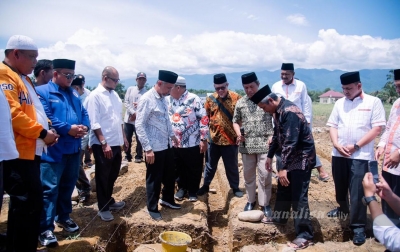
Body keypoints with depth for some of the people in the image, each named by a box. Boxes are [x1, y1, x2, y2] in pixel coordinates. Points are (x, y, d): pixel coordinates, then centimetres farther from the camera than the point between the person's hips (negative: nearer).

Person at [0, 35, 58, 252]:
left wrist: (45, 130, 9)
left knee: (33, 203, 17)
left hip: (30, 151, 11)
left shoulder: (22, 78, 21)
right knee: (25, 205, -4)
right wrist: (42, 133, -16)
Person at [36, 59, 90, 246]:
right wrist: (68, 129, -20)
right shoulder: (42, 92, -7)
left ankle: (63, 217, 34)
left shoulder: (74, 94, 16)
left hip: (73, 149, 7)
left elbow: (84, 113, 15)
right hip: (53, 150, -7)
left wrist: (84, 127, -7)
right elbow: (45, 118, -18)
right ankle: (45, 228, 5)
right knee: (50, 188, -4)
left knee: (68, 185, 17)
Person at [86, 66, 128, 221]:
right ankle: (103, 208, 20)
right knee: (103, 177, 6)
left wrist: (123, 137, 16)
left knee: (113, 175, 19)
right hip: (103, 145, -7)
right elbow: (94, 123, -17)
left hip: (116, 143, 7)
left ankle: (109, 201, 36)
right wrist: (104, 143, -20)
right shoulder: (95, 96, -13)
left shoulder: (115, 95, 10)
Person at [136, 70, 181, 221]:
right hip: (154, 148, -8)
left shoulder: (163, 98, 7)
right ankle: (152, 208, 26)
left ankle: (167, 199, 43)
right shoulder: (147, 99, -17)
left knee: (170, 175, 21)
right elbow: (139, 125, -19)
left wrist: (172, 135, 19)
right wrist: (148, 148, -21)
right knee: (154, 179, 7)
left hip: (167, 145, 8)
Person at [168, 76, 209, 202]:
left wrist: (203, 139, -13)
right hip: (175, 144, 5)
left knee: (194, 169, 9)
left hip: (193, 144, -4)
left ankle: (193, 191, 27)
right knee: (179, 169, 16)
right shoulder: (169, 100, 5)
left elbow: (203, 119, -11)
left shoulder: (193, 99, -12)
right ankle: (182, 188, 36)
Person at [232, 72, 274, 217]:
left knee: (265, 174, -1)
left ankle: (265, 203, 15)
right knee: (248, 174, 12)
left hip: (265, 143, -3)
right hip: (246, 144, 3)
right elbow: (236, 121, 15)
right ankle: (251, 200, 28)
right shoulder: (240, 102, 6)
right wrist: (238, 134, -2)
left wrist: (273, 135, -10)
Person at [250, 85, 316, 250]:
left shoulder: (290, 112, -25)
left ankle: (305, 236, 5)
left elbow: (291, 142, -29)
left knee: (298, 196, -6)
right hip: (289, 157, 10)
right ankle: (279, 217, 39)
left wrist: (283, 168, -29)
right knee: (282, 189, 21)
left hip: (302, 158, -10)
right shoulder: (277, 111, 5)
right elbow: (277, 135, 16)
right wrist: (270, 156, 20)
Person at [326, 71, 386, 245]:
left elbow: (377, 128, -8)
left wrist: (356, 146, -14)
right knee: (340, 186, 19)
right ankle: (343, 209, 43)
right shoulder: (339, 103, 9)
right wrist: (337, 144, -8)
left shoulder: (373, 102, -3)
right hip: (338, 154, 5)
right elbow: (332, 126, 9)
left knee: (357, 192, -3)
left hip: (361, 155, -4)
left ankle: (358, 226, 8)